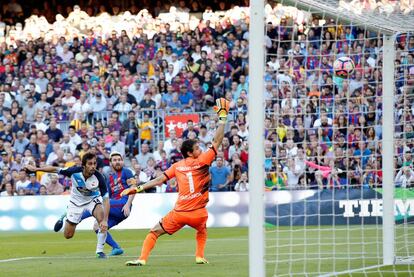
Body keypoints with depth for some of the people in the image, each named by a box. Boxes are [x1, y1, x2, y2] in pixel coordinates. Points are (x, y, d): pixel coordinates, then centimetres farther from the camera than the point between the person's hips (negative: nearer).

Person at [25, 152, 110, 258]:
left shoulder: (98, 177, -33)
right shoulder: (75, 171, -31)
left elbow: (106, 199, -31)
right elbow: (55, 169, -14)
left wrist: (105, 220, -41)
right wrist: (36, 169, -6)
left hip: (92, 200, -1)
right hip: (76, 202, 1)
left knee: (102, 221, -30)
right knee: (68, 235, 6)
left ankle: (100, 251, -13)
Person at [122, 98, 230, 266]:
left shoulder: (177, 166, 5)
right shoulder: (202, 161, -2)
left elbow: (160, 180, 1)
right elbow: (216, 141, -2)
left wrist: (138, 188, 7)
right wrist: (223, 117, 3)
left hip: (179, 213, 0)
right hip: (198, 213, 0)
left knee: (154, 232, 11)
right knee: (202, 230, 34)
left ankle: (142, 259, -5)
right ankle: (200, 257, 20)